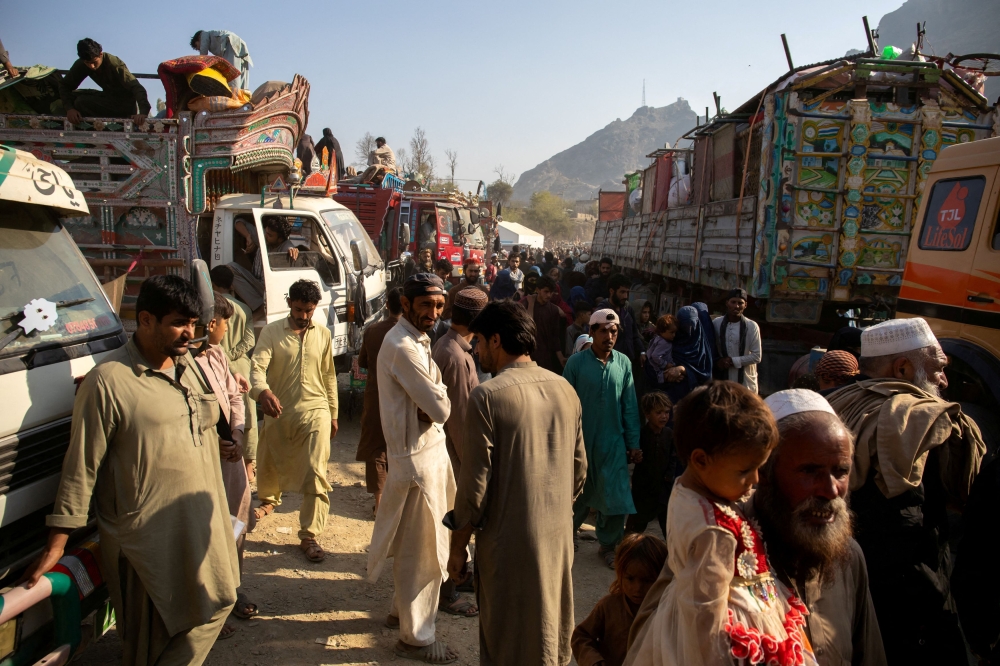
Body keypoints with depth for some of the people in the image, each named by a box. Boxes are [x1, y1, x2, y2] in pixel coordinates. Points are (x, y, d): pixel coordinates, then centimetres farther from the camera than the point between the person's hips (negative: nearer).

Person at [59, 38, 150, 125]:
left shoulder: (115, 64, -25)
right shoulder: (81, 65, -9)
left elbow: (137, 88, -33)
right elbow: (65, 85, -4)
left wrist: (143, 112, -50)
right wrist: (69, 108, -23)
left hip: (124, 104, -7)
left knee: (81, 102, -22)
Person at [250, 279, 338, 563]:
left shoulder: (323, 334, 3)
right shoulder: (271, 332, -5)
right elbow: (258, 366, -18)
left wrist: (333, 414, 13)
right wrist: (262, 391, -40)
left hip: (314, 411, 0)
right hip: (278, 411, 0)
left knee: (315, 474, -10)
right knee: (270, 464, 21)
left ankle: (309, 536, -1)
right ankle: (269, 499, 54)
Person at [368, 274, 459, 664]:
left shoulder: (415, 339, 11)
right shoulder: (404, 347, -22)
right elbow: (440, 408, -24)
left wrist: (433, 398, -13)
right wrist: (440, 396, -4)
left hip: (428, 448, 10)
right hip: (418, 456, -10)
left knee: (416, 544, 23)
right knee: (422, 549, 4)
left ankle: (403, 610, 41)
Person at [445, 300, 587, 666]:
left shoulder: (488, 395, -17)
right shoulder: (564, 389, 0)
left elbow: (475, 483, -15)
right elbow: (579, 468, 8)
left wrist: (458, 546, -3)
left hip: (509, 541, -5)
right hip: (557, 536, 6)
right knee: (552, 633, 22)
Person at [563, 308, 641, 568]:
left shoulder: (623, 363, 0)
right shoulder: (576, 362, -9)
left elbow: (630, 406, 3)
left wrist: (633, 442, 3)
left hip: (613, 444, 2)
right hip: (581, 441, -2)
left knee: (615, 497, 2)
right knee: (577, 496, 13)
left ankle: (608, 544, 23)